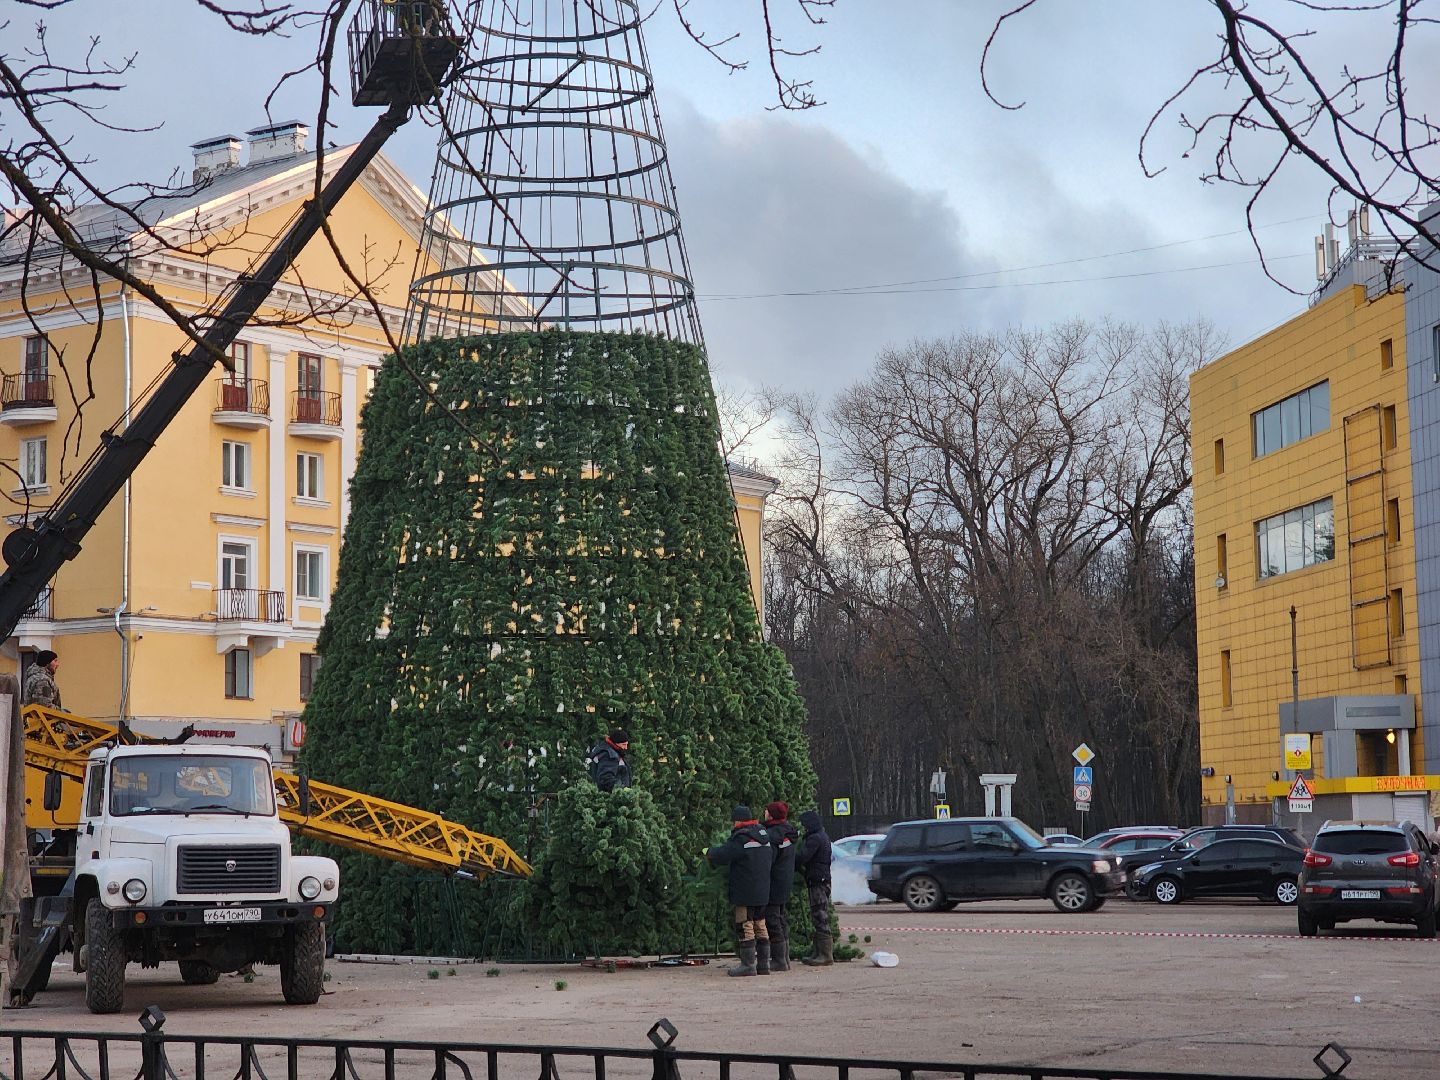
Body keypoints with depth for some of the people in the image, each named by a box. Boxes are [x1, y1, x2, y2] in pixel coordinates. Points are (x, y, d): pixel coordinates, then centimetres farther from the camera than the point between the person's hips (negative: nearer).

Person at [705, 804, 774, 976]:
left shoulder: (741, 839, -15)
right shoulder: (764, 837, 12)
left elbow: (721, 856, -16)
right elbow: (772, 858, 22)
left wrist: (708, 852, 4)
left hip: (745, 893, -9)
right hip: (762, 892, 9)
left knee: (744, 927, -4)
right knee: (760, 925, 14)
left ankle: (748, 964, -4)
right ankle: (763, 963, 16)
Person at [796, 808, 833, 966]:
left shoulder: (815, 839, -14)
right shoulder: (822, 837, 18)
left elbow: (802, 857, -20)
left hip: (818, 883, -10)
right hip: (822, 881, 10)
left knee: (820, 919, -9)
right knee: (818, 919, 13)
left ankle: (826, 955, -9)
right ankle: (818, 952, 16)